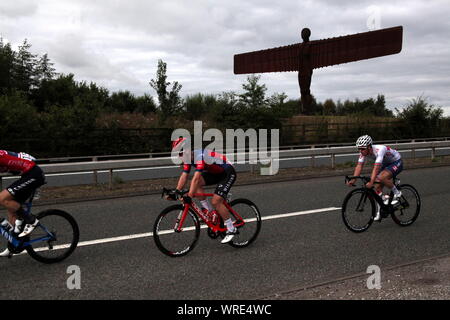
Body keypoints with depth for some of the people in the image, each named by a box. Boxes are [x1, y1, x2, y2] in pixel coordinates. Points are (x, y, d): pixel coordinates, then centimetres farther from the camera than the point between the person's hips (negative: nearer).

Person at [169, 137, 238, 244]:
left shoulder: (200, 156, -31)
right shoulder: (188, 157, -4)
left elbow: (196, 178, -40)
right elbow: (184, 176, -4)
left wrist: (189, 196, -44)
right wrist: (176, 192, -12)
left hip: (228, 173, -9)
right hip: (215, 173, 9)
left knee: (216, 201, -18)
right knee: (196, 183, -13)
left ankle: (231, 230, -6)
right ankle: (208, 210, 0)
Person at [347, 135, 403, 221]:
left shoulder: (379, 150, -37)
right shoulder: (364, 152, -16)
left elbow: (376, 167, -46)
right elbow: (359, 166, -19)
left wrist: (371, 182, -55)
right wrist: (353, 180, -31)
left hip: (396, 162, -7)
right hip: (385, 164, 8)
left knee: (382, 177, -32)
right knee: (378, 187, -4)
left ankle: (397, 193, -9)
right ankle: (379, 212, 5)